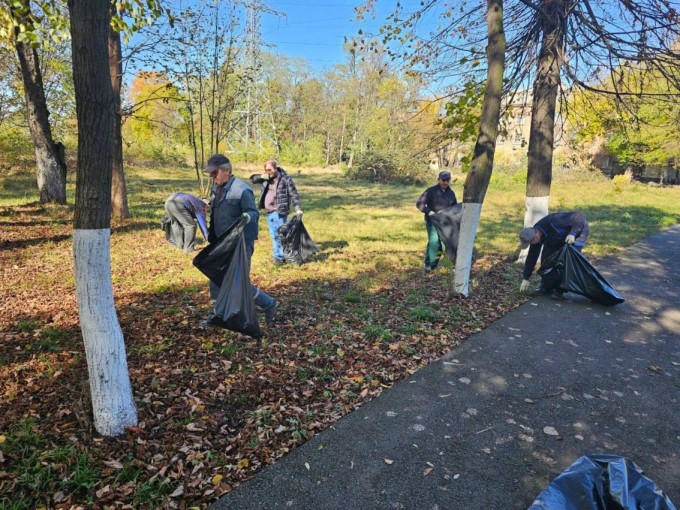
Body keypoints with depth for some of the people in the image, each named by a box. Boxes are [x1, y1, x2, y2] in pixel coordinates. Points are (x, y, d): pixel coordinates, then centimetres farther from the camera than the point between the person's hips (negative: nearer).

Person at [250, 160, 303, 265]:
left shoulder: (285, 179, -8)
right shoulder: (266, 178, 10)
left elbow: (294, 194, -10)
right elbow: (252, 179, 17)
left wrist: (298, 208, -19)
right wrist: (261, 177, -4)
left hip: (279, 212, -7)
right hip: (269, 212, 7)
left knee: (281, 234, -3)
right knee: (274, 235, 14)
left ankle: (281, 256, 4)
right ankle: (277, 255, 25)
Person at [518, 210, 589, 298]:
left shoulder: (553, 222, -41)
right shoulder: (535, 235, -16)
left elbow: (578, 215, -36)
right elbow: (531, 257, -8)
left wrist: (573, 233, -45)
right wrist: (525, 278, -7)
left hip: (578, 230, -6)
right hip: (560, 238, 7)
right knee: (547, 256, -6)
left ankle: (560, 290, -10)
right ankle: (546, 287, 5)